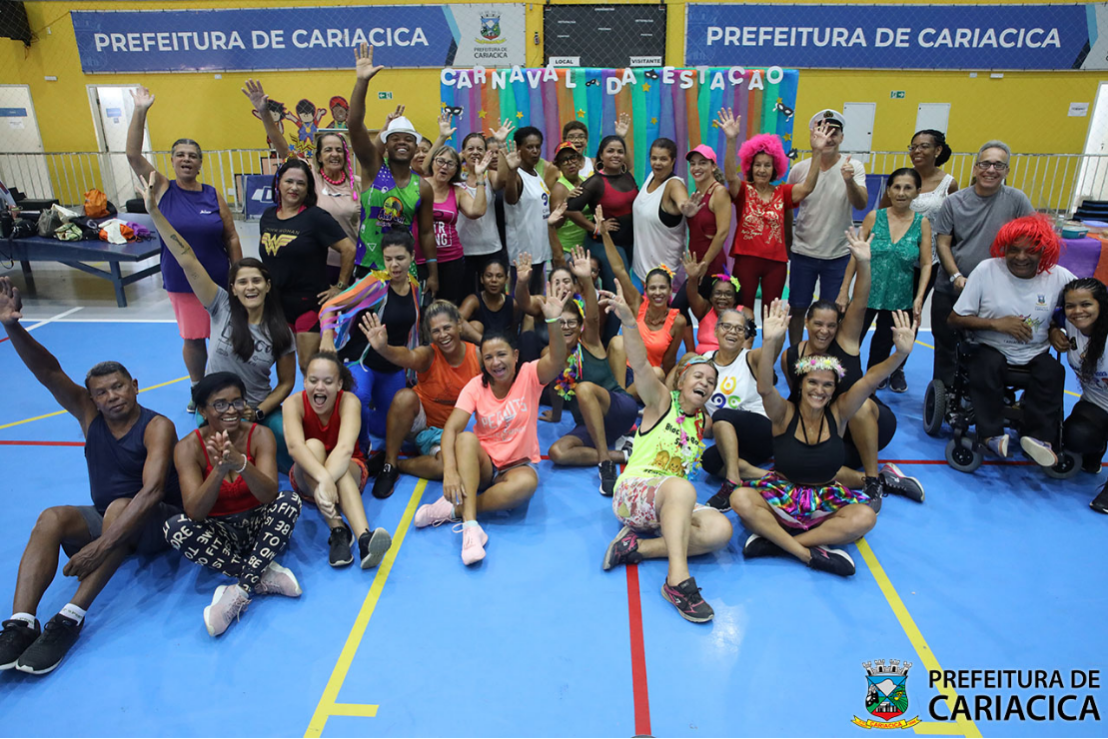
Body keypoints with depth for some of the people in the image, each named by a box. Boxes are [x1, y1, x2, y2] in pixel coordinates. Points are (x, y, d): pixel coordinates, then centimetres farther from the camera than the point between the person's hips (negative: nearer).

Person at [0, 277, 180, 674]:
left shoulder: (158, 427, -18)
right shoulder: (89, 415, 1)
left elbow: (152, 491, -31)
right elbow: (49, 372, -11)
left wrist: (103, 544, -40)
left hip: (159, 522, -5)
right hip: (106, 518, 5)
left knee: (120, 506, -35)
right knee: (51, 518, -21)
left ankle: (71, 618, -35)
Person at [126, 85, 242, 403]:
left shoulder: (214, 195, -2)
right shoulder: (162, 189, -1)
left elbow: (231, 238, 0)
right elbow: (133, 154, -12)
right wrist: (140, 111, -18)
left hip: (219, 281, 0)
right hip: (181, 283, 0)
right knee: (192, 340, 10)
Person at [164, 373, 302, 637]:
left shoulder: (260, 436, -13)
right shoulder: (189, 447, -14)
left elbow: (269, 495, -26)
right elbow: (194, 512, -24)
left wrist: (241, 464, -46)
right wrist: (218, 470, -43)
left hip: (258, 526, 0)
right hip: (218, 532, 0)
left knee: (289, 501, -28)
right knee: (176, 528, -29)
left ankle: (240, 591, -28)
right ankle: (267, 576, -25)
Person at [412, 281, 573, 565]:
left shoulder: (529, 376, -9)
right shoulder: (476, 386, -7)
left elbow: (557, 361, -30)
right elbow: (451, 428, -19)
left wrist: (553, 321, -47)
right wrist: (450, 471, -35)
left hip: (518, 464, -1)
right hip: (482, 464, 1)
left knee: (527, 482, -36)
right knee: (466, 438, -31)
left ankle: (453, 510, -23)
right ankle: (470, 526, -38)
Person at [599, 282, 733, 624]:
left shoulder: (705, 422, 17)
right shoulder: (661, 400, -1)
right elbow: (641, 366, -20)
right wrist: (629, 321, -36)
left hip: (677, 505, 6)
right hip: (633, 493, -6)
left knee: (720, 529, -24)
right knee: (680, 487, -39)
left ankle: (638, 546, -21)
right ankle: (678, 579, -41)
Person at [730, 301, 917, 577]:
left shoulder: (837, 414, -5)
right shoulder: (785, 414, -11)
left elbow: (869, 380, -20)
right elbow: (765, 388, -32)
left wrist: (901, 354, -37)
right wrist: (770, 343, -49)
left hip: (826, 500, 2)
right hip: (781, 495, -2)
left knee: (865, 517, -28)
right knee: (741, 499, -31)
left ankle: (773, 540, -25)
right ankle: (809, 552, -27)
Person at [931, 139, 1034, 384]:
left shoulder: (1015, 200, -5)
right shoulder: (954, 201, -1)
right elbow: (942, 243, -3)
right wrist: (956, 276, -15)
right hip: (949, 288, 2)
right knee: (944, 343, 13)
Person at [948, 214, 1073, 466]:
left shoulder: (1059, 277, -3)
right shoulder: (986, 270, -9)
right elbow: (954, 319, -7)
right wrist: (997, 323, -17)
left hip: (1035, 354, 2)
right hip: (992, 348, -2)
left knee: (1053, 373, -27)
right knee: (988, 366, -33)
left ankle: (1038, 436, -14)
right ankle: (992, 434, -19)